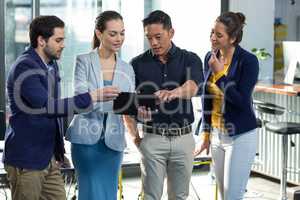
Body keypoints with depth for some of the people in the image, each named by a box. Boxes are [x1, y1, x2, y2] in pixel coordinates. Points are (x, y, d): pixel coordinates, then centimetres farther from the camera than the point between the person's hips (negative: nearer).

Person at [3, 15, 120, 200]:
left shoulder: (51, 65, 12)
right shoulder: (25, 68, -16)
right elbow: (47, 106, -27)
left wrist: (59, 150, 20)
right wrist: (93, 96, -27)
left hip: (49, 159, 8)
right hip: (26, 161, -8)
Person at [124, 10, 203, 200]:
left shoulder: (190, 59, -2)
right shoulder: (138, 63, 1)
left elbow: (191, 87, -23)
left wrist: (174, 93, -45)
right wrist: (135, 136, -4)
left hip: (183, 138, 1)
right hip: (153, 139, 0)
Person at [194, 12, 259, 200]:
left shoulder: (248, 61, -15)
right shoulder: (211, 57, 3)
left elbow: (242, 102, -21)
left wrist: (219, 73, -19)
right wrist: (206, 134, 15)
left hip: (241, 136, -6)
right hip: (217, 135, 6)